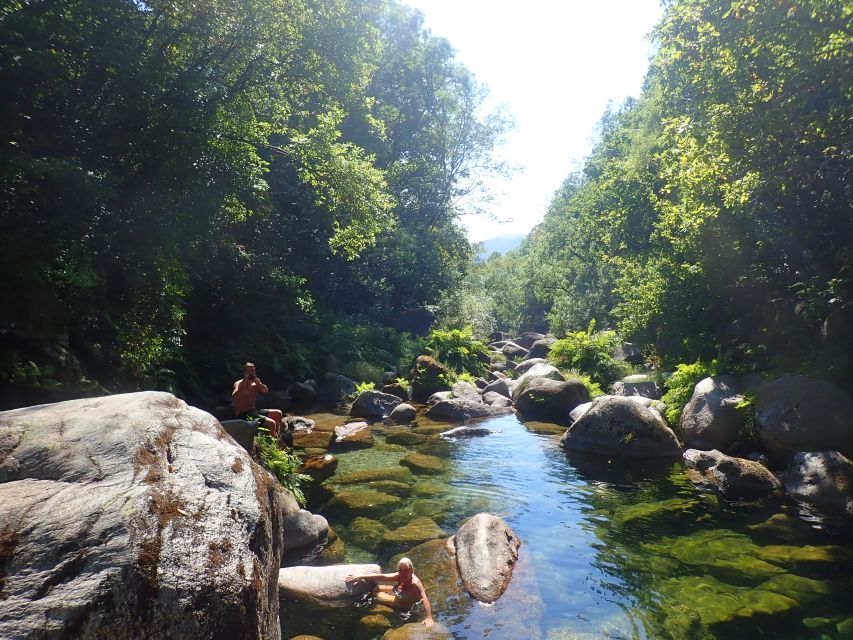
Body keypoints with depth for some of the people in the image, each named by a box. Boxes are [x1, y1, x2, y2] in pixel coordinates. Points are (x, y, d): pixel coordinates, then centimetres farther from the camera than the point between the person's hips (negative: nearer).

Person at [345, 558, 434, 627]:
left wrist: (429, 618, -64)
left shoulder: (415, 583, -41)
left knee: (378, 596, 0)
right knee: (377, 588, 8)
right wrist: (360, 577, -28)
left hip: (405, 603, -5)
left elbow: (424, 598, -51)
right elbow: (382, 576, -25)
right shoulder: (399, 576, -23)